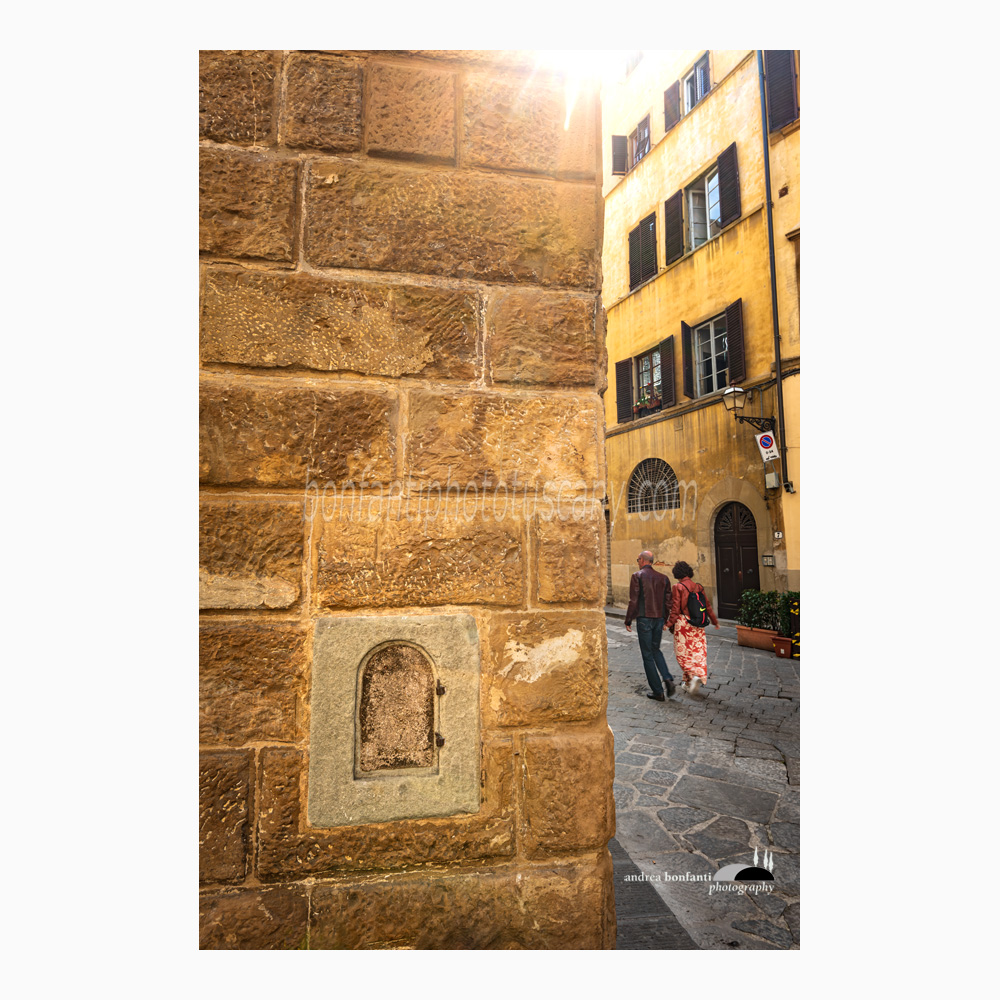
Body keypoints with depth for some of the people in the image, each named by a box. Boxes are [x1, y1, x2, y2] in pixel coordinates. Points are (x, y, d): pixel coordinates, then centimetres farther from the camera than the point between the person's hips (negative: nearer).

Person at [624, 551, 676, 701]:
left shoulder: (637, 576, -8)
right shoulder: (662, 577, 7)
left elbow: (633, 600, -12)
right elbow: (666, 601, 9)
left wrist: (628, 620, -4)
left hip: (644, 619, -5)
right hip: (659, 619, 5)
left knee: (647, 655, 4)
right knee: (656, 650, 22)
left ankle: (658, 692, 6)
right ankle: (668, 679, 2)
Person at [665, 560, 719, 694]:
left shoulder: (678, 587, -11)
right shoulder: (699, 587, 5)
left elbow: (675, 609, -12)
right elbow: (707, 606, 10)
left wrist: (669, 624, -4)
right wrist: (715, 621, 22)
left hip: (683, 623, -5)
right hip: (697, 625, 5)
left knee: (683, 653, 6)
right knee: (698, 652, 11)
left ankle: (692, 677, -8)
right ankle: (700, 677, 12)